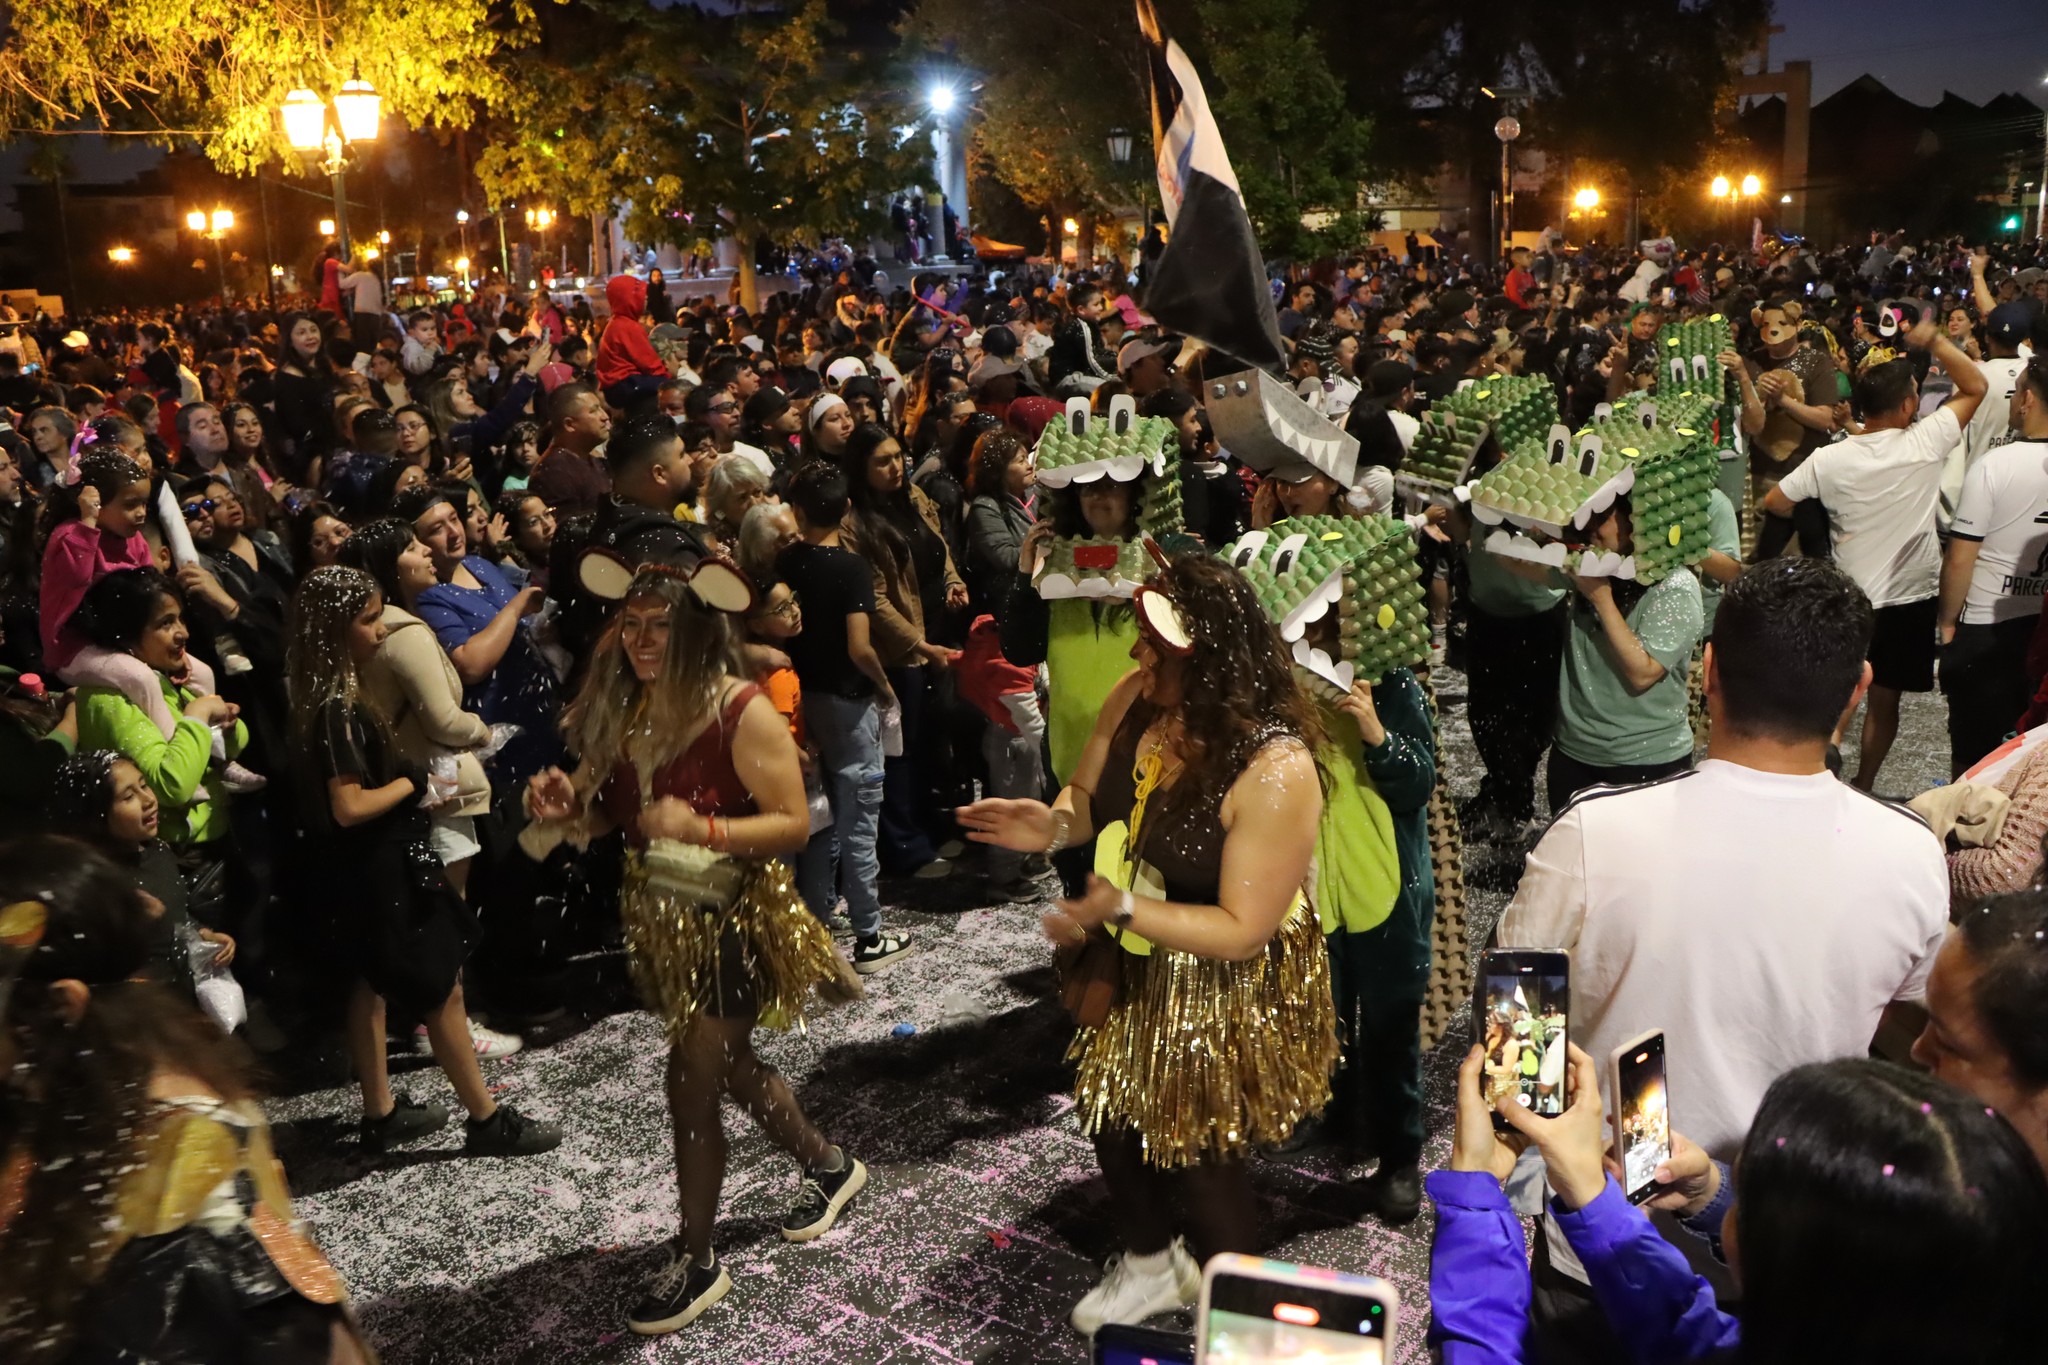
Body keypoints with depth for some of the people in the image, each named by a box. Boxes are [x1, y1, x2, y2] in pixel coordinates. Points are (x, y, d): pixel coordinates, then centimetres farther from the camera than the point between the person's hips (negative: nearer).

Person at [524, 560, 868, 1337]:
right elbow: (609, 816, 8)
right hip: (660, 921, 7)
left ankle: (696, 1261, 16)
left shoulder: (742, 712, -20)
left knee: (691, 1082, -4)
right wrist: (567, 810, -14)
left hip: (732, 922, -7)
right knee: (728, 1065, 21)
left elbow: (794, 824, -23)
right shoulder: (622, 712, -1)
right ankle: (829, 1167, 45)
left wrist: (702, 827, -37)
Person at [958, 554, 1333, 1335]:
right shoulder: (1136, 698, -14)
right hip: (1133, 968, 7)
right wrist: (1053, 825, -20)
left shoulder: (1274, 771, -32)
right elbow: (1090, 797, 2)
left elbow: (1244, 930, -28)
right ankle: (1150, 1265, 55)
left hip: (1223, 992, -7)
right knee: (1111, 1119, 24)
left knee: (1199, 1157, 12)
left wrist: (1125, 910, -37)